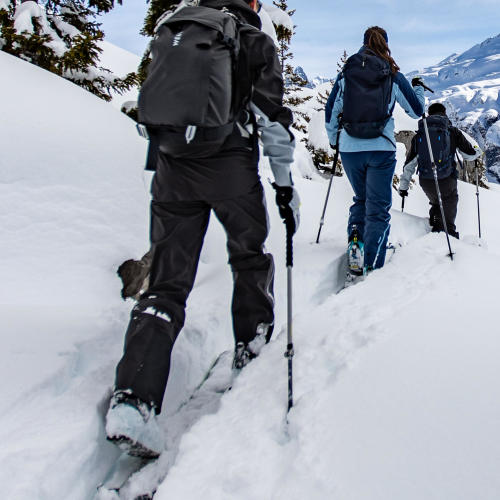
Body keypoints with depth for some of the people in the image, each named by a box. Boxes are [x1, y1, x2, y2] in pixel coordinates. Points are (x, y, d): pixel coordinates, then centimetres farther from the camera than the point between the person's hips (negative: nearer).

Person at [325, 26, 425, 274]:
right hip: (381, 149, -2)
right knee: (378, 208, 6)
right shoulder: (393, 76, 2)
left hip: (349, 149, 2)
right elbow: (416, 111, 11)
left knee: (361, 199, 24)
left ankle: (355, 240, 1)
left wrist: (334, 141, 25)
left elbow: (330, 113, 8)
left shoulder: (345, 73, 5)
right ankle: (372, 267, 1)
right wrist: (418, 88, 31)